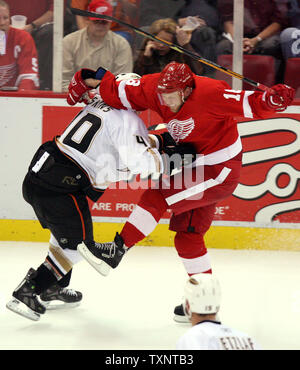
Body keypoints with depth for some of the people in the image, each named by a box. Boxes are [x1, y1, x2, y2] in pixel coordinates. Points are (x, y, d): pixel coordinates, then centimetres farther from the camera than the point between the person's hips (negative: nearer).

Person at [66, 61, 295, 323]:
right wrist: (91, 80, -11)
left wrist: (272, 100, -46)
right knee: (187, 236, 12)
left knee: (157, 197, -19)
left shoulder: (211, 93, -26)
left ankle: (117, 250, -13)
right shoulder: (154, 88, -8)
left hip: (221, 171, -9)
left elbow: (250, 105, -27)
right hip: (196, 168, 9)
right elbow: (119, 93, 0)